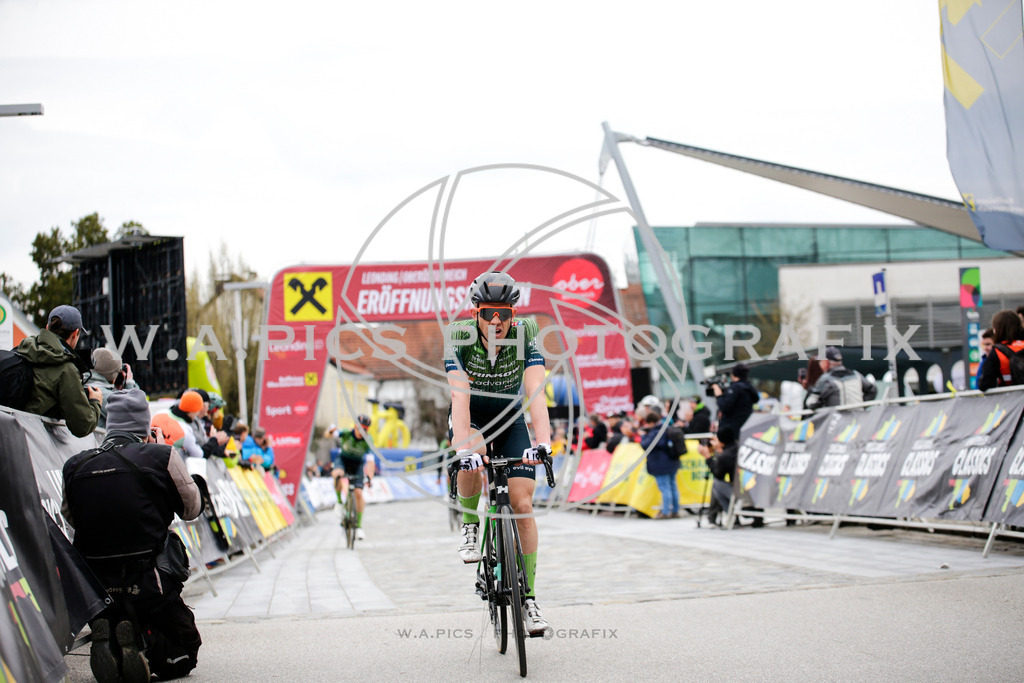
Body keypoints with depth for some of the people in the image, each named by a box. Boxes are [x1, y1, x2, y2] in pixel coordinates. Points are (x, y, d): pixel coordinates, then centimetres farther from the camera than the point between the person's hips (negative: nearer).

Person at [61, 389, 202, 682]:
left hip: (95, 590, 3)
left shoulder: (75, 466, 2)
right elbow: (191, 508, 8)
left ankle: (109, 646, -11)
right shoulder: (161, 457, -7)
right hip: (148, 586, -3)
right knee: (182, 656, 16)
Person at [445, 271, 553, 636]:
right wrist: (463, 448, -49)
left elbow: (536, 394, -35)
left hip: (510, 419, 1)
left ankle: (529, 598, -4)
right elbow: (460, 396, -35)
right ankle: (470, 525, -6)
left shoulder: (525, 339, -23)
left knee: (522, 504, -11)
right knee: (471, 464, -36)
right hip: (470, 417, -1)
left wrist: (543, 442, -51)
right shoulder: (460, 340, -25)